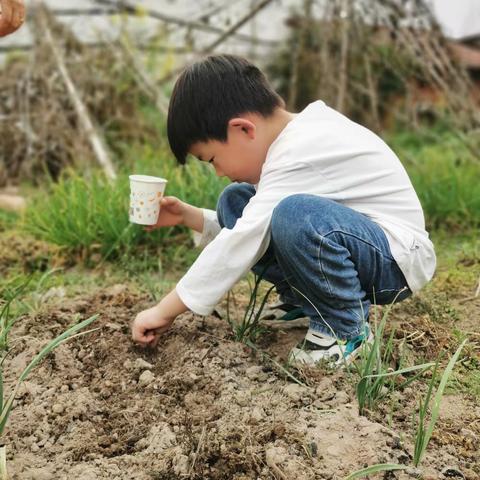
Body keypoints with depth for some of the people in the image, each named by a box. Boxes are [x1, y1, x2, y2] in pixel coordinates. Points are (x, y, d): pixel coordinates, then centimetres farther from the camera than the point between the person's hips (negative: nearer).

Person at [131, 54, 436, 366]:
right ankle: (304, 302, 3)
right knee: (236, 202, 4)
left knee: (296, 215, -38)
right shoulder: (297, 137, 4)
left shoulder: (298, 155, -25)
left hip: (398, 258, -9)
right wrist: (189, 216, 1)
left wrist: (165, 311, -20)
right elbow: (249, 227, 11)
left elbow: (241, 245, -27)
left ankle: (346, 329, -15)